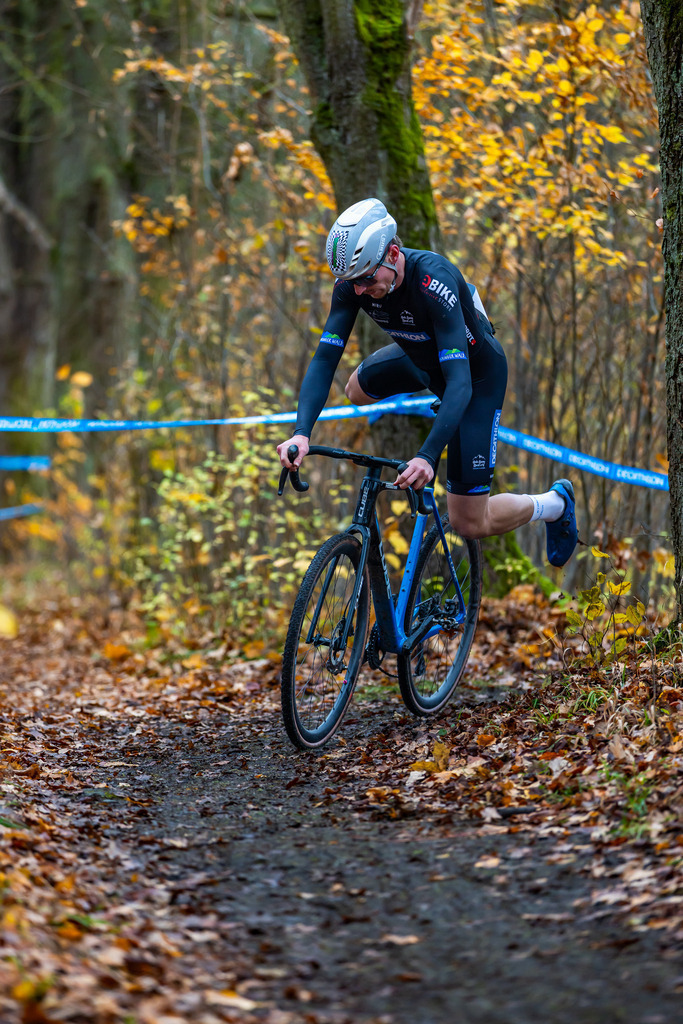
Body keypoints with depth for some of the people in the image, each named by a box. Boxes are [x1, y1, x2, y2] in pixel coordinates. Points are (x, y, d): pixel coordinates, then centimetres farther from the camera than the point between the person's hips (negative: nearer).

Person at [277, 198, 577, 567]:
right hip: (422, 357, 6)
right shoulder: (353, 281, -23)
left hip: (477, 373, -6)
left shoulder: (433, 281, -40)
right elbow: (324, 359, -23)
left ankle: (555, 503, 21)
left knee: (470, 523, -6)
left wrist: (427, 456, -55)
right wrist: (301, 433, -39)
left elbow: (459, 381, -44)